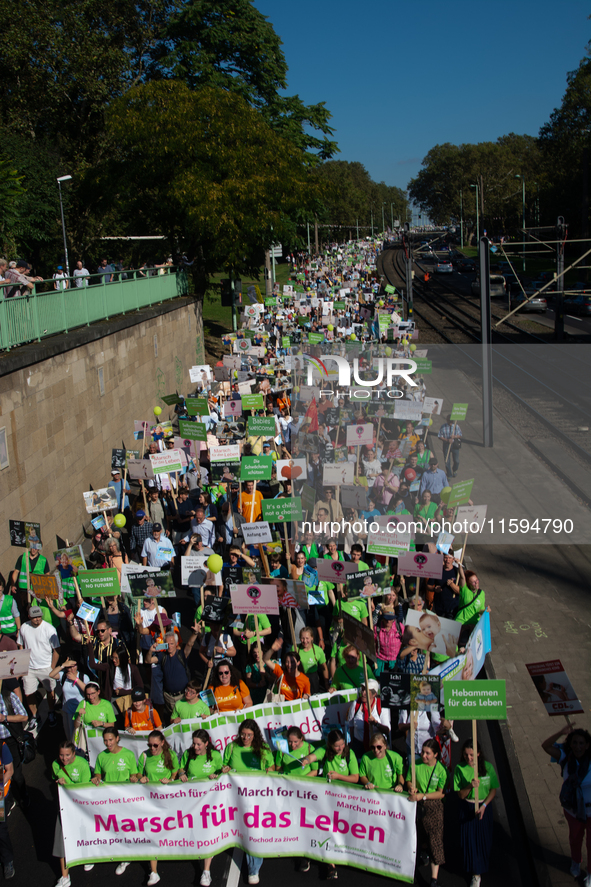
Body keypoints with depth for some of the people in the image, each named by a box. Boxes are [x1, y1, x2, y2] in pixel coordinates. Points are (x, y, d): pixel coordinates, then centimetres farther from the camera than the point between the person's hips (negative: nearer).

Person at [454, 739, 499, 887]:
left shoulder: (487, 767, -11)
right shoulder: (460, 768, -13)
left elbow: (494, 789, -2)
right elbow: (461, 795, -11)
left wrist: (484, 805, -14)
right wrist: (470, 786, -30)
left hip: (484, 807, 0)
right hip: (466, 808, 0)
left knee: (483, 840, 6)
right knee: (469, 840, 4)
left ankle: (478, 871, 28)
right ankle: (476, 874, 26)